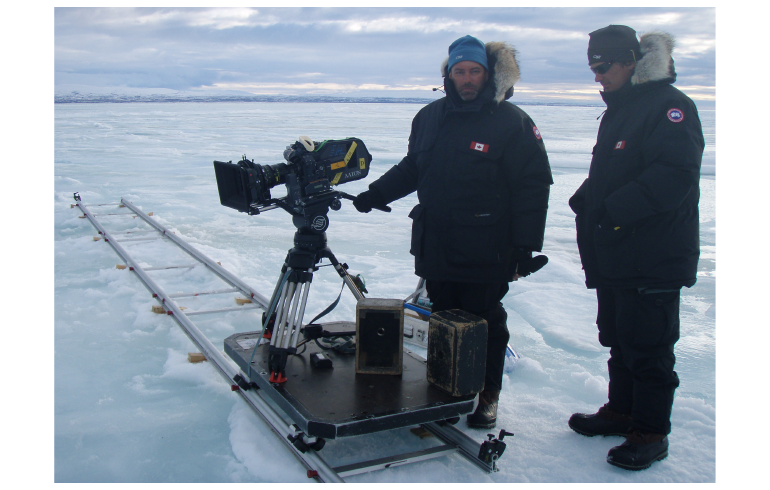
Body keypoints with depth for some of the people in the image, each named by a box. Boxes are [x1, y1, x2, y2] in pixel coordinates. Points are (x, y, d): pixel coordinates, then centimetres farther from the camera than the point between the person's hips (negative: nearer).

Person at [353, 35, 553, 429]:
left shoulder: (512, 122, -7)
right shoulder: (430, 117, 10)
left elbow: (533, 186, -9)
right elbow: (410, 170, 23)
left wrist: (525, 246, -13)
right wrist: (374, 194, 15)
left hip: (485, 253, -5)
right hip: (435, 247, 5)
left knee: (484, 324, 6)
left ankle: (486, 396, 21)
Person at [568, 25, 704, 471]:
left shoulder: (670, 105, -12)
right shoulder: (618, 110, 18)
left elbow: (675, 174, -24)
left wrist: (616, 210, -25)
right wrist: (586, 203, 7)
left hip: (654, 260, -9)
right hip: (614, 256, 9)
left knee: (648, 348, -2)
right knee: (618, 338, 18)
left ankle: (651, 433, 11)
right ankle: (621, 412, 32)